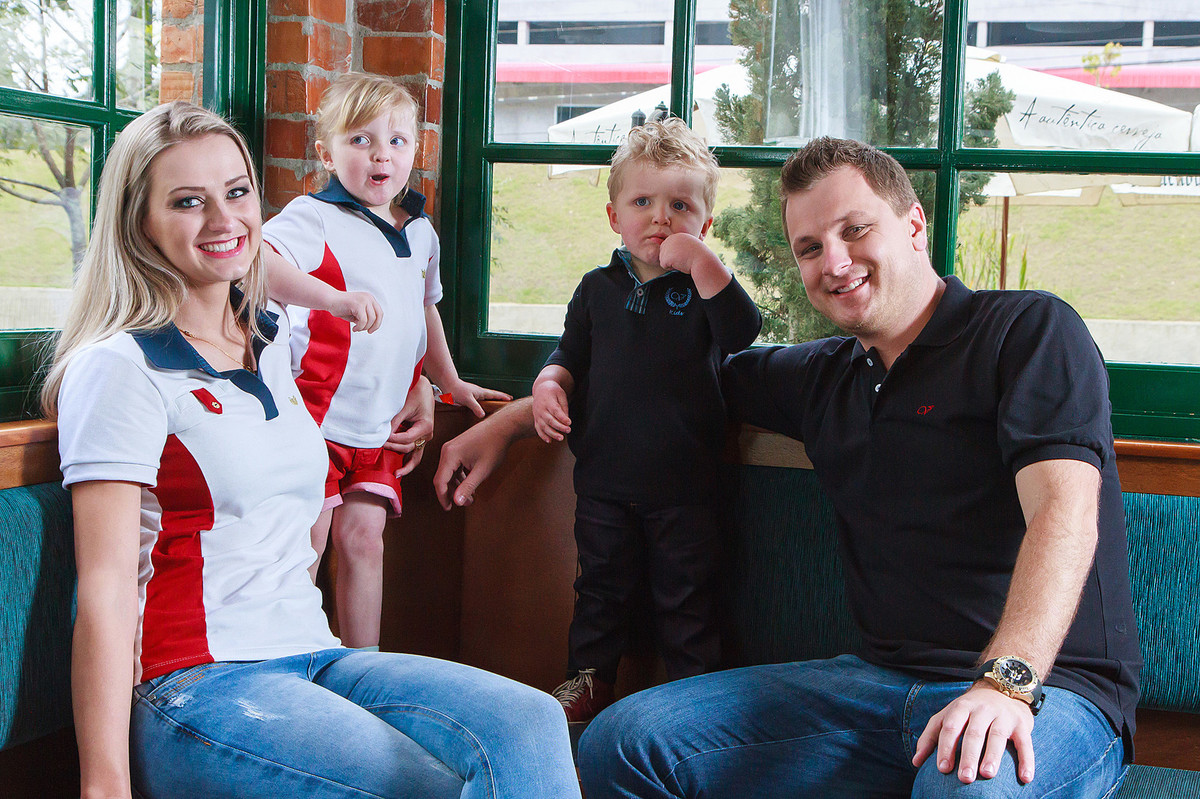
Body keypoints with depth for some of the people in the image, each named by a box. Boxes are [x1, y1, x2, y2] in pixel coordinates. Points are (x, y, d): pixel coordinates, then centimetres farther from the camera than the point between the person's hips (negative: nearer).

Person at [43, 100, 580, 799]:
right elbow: (105, 589, -14)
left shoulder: (275, 338, 16)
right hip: (193, 684, -7)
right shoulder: (120, 368, -7)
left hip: (309, 656, 7)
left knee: (531, 724, -20)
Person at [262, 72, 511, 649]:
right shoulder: (315, 217, -11)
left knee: (363, 540, 6)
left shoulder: (420, 232, 12)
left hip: (381, 424, 6)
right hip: (317, 414, -6)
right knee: (305, 547, -4)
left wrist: (449, 382, 34)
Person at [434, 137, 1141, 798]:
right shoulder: (824, 378, 16)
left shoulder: (1030, 330, -3)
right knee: (623, 742, -7)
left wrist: (1008, 681, -33)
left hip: (1053, 687, -5)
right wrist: (508, 423, 30)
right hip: (885, 681, 6)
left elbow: (1065, 510, -18)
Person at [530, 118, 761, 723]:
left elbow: (742, 332, -23)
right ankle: (589, 679, 32)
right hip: (605, 478, 3)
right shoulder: (598, 288, 6)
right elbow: (569, 353, 16)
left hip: (684, 485, -3)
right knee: (601, 586, 16)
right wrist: (550, 384, -6)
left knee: (687, 598, 7)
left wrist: (701, 263, -31)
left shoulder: (705, 284, -4)